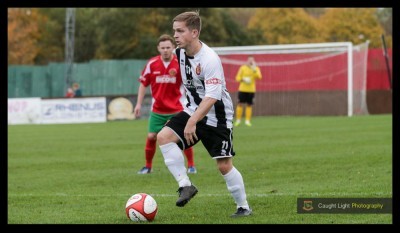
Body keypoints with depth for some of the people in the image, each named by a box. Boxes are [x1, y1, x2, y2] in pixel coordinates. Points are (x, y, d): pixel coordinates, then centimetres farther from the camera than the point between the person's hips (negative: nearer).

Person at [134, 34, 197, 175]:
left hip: (177, 109, -1)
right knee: (151, 137, -3)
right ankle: (148, 166, 14)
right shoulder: (152, 64, -4)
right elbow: (143, 84, 5)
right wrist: (139, 104, 2)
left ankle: (191, 165, 10)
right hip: (157, 109, 1)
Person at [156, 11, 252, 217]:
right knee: (163, 137, -17)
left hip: (217, 117, -7)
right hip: (193, 111, 7)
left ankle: (243, 207, 15)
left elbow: (212, 97, -29)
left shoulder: (209, 59, -24)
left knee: (224, 165, -4)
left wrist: (192, 122, -37)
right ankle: (185, 185, -14)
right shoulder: (180, 53, -1)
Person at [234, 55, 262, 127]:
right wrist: (243, 79, -15)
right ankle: (238, 120, 7)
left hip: (251, 90, 1)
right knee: (240, 104, -2)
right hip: (242, 89, -1)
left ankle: (247, 121, 6)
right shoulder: (243, 68, 4)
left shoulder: (256, 69, 5)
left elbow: (259, 77, -12)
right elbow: (238, 78, 4)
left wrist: (254, 69, -20)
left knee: (249, 105, 1)